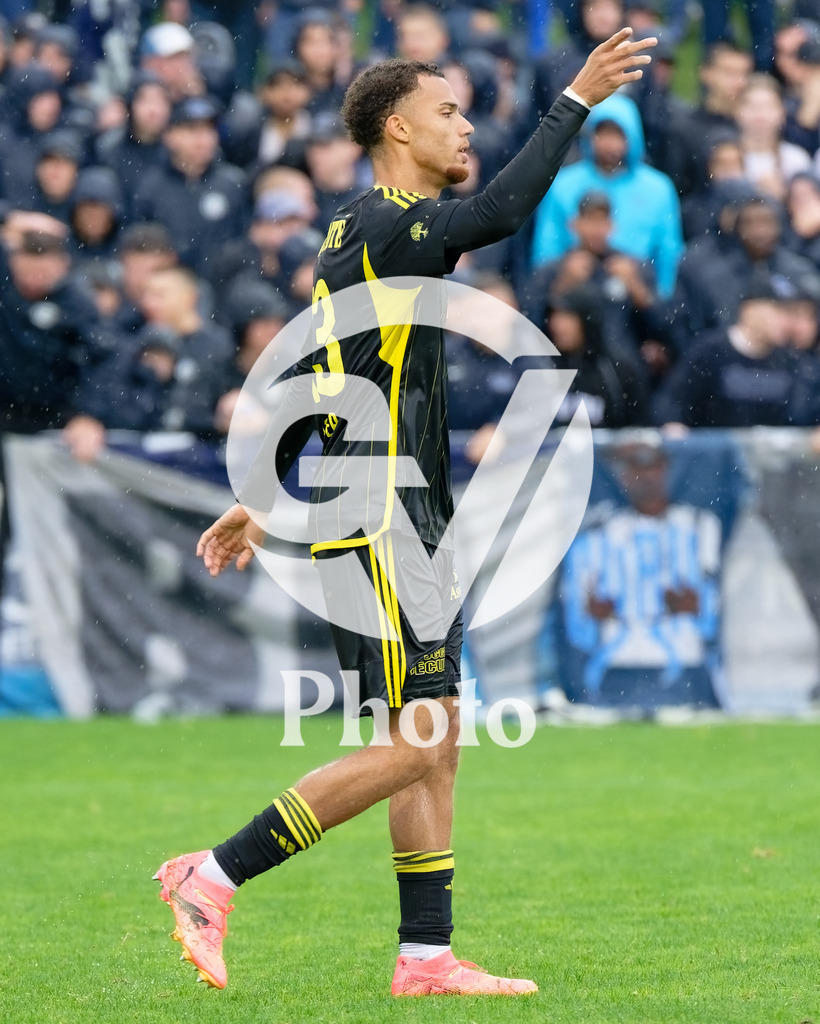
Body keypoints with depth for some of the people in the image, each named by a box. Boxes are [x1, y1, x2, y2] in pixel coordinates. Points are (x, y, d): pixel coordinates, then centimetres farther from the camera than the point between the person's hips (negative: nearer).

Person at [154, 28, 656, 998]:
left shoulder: (357, 235, 18)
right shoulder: (383, 227, -12)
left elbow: (301, 380, 21)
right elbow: (502, 209, -28)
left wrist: (256, 501, 24)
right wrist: (576, 100, -23)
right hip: (379, 521, -10)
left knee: (438, 739, 8)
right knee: (408, 749, -10)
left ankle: (426, 956, 9)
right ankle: (212, 878, -6)